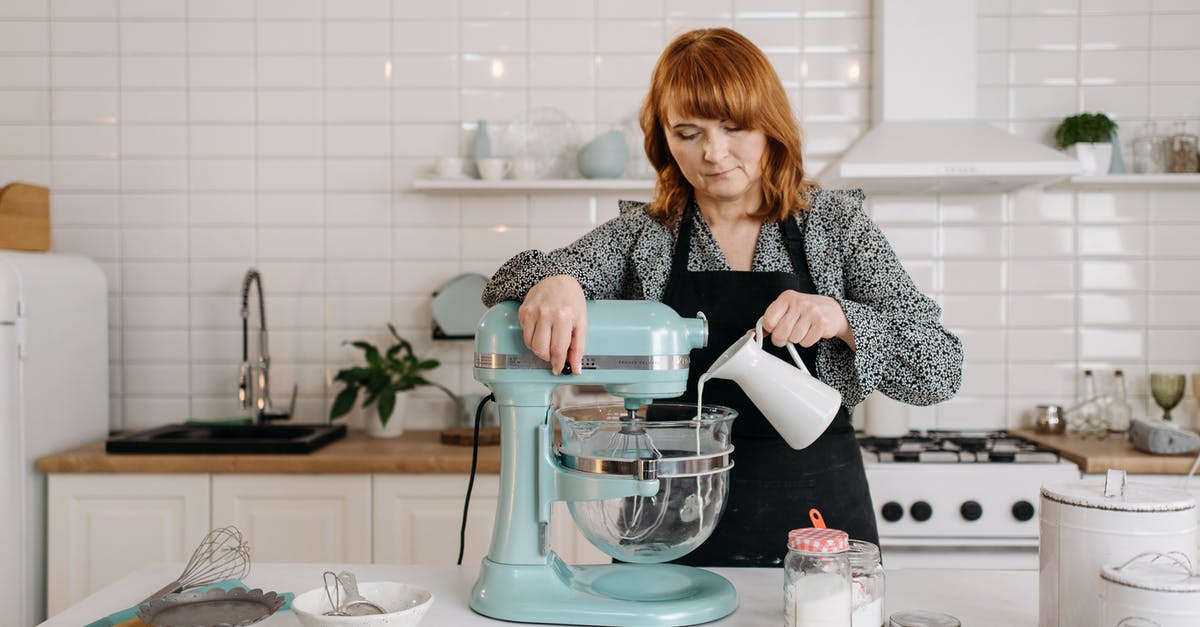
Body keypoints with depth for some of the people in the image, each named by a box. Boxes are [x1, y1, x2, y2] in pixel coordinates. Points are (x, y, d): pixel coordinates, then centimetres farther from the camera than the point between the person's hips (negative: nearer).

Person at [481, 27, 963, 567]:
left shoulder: (836, 223, -1)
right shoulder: (641, 234, 1)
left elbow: (939, 371, -6)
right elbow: (506, 289, -10)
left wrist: (841, 319, -25)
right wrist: (551, 281, -33)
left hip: (816, 520, 0)